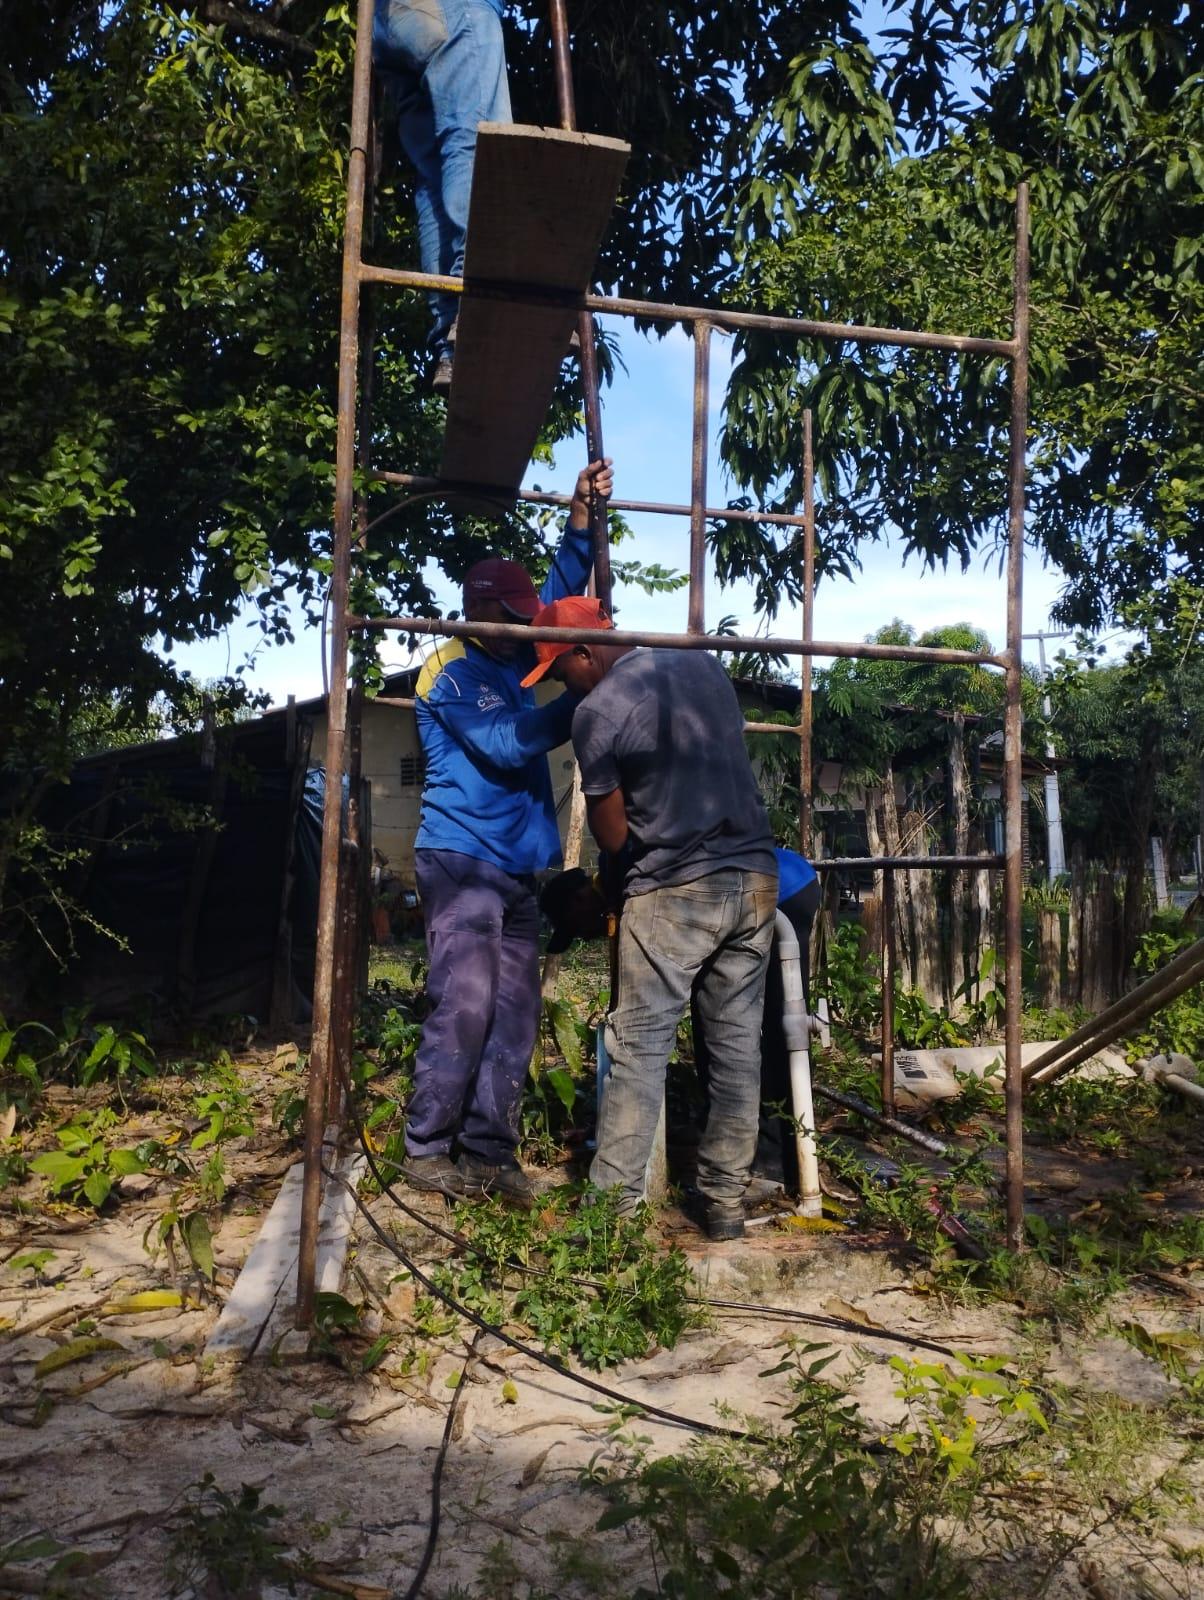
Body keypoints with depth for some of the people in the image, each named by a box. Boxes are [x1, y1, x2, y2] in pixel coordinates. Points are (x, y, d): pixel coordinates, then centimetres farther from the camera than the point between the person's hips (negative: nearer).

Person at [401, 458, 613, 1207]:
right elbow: (506, 746, -15)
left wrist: (583, 516, 12)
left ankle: (490, 1150, 8)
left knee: (515, 1013, 3)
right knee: (465, 1006, -11)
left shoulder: (516, 658, 16)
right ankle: (428, 1149, 0)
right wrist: (579, 705, -13)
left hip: (519, 865, 7)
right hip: (463, 860, -7)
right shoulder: (449, 672, -5)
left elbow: (564, 589, 23)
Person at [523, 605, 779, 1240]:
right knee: (738, 1043, 9)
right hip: (755, 877, 6)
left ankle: (612, 1204, 4)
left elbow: (612, 836, -5)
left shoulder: (596, 712, -10)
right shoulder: (705, 664, 8)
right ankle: (726, 1200, 17)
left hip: (674, 893, -6)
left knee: (639, 1048, 2)